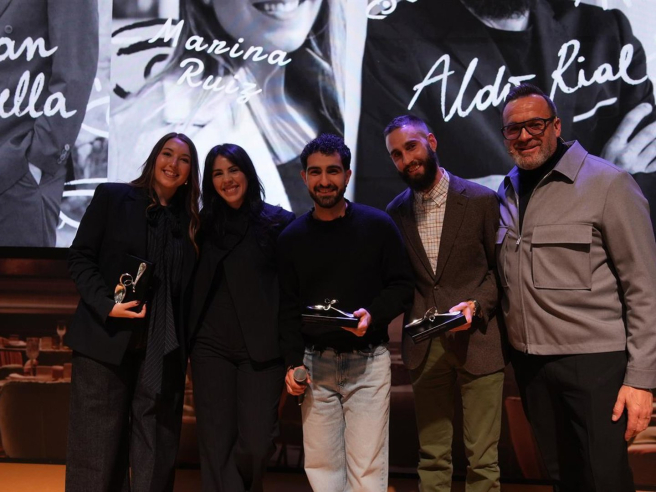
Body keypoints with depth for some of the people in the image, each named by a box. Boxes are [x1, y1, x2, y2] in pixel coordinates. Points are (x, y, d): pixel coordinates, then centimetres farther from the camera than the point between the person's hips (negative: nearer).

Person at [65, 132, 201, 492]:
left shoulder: (189, 219, 14)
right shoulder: (112, 197, 6)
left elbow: (186, 288, 14)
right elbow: (80, 257, 0)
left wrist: (184, 344, 1)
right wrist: (107, 305, -15)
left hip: (163, 353, 3)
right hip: (106, 341, -3)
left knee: (156, 456, 3)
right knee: (97, 448, 1)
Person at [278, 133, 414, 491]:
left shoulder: (378, 225, 0)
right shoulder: (292, 237, 7)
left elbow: (402, 286, 3)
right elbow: (288, 307, 10)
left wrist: (373, 314, -16)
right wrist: (293, 362, -1)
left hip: (367, 361, -2)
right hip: (314, 364, 3)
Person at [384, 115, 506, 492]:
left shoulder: (481, 199, -3)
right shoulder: (396, 212, 9)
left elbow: (500, 269, 1)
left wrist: (476, 305, -15)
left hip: (477, 342, -3)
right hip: (425, 348, 3)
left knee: (482, 460, 1)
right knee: (432, 458, 9)